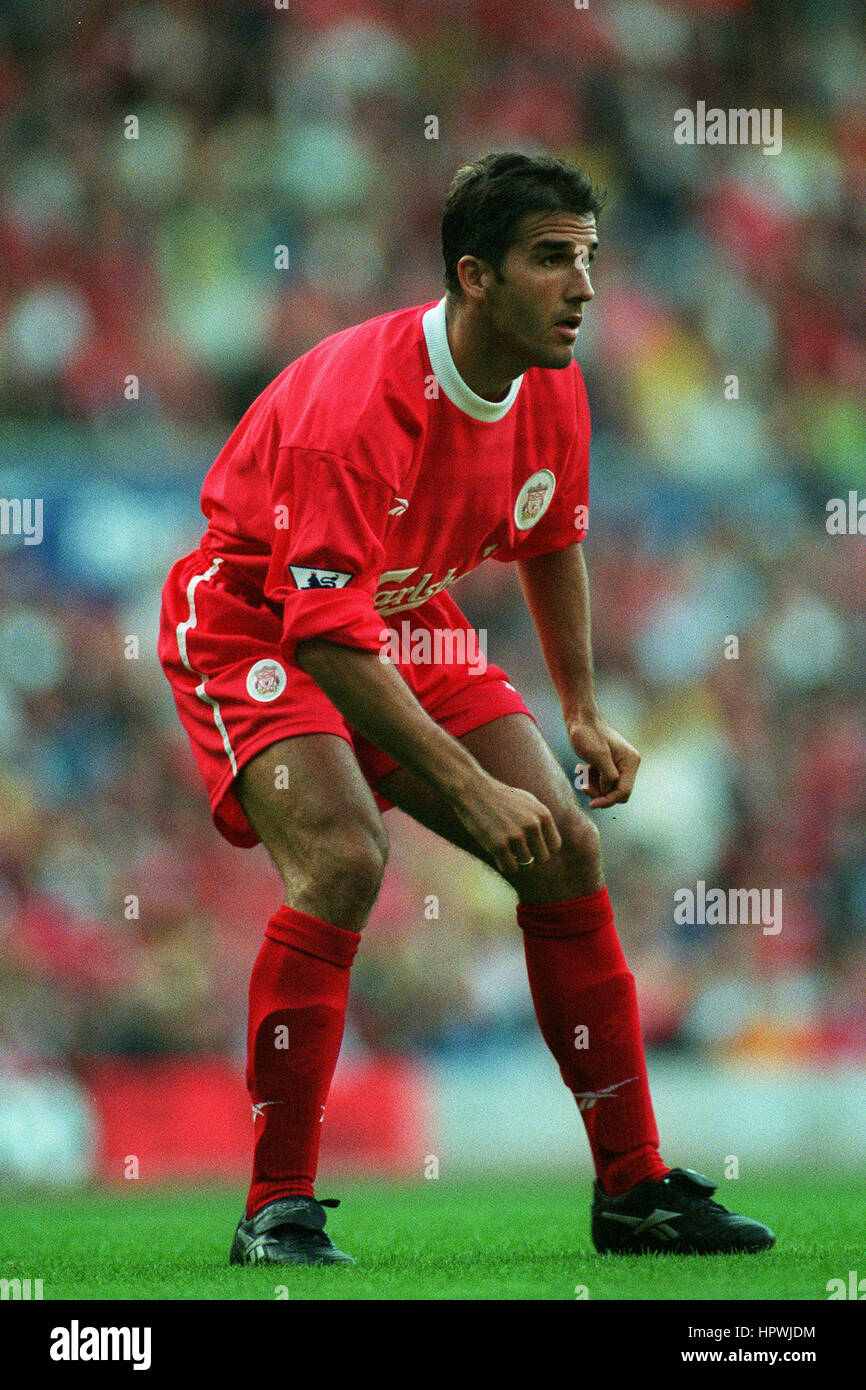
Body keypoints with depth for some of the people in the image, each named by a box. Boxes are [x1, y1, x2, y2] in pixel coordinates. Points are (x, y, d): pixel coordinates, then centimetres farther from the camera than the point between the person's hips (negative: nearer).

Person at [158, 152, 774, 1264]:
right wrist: (470, 787, -37)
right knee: (343, 858, -29)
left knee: (566, 847, -2)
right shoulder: (353, 403, -33)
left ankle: (633, 1188, 7)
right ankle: (277, 1211, -19)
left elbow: (551, 540, 14)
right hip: (257, 625, -7)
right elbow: (327, 634, -35)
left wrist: (582, 712, 11)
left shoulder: (552, 389, -8)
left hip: (406, 622, 7)